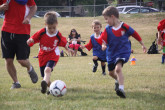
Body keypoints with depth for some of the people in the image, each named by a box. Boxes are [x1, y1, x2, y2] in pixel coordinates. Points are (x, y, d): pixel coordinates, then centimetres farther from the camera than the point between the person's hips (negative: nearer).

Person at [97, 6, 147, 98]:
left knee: (118, 68, -30)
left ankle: (121, 89, -36)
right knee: (111, 72, 20)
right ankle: (119, 80, 53)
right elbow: (103, 39, -10)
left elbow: (135, 34, 1)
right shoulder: (108, 29, -3)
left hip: (123, 52, -6)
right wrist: (103, 45, -35)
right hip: (111, 53, 6)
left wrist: (143, 45, 10)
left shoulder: (124, 27, -12)